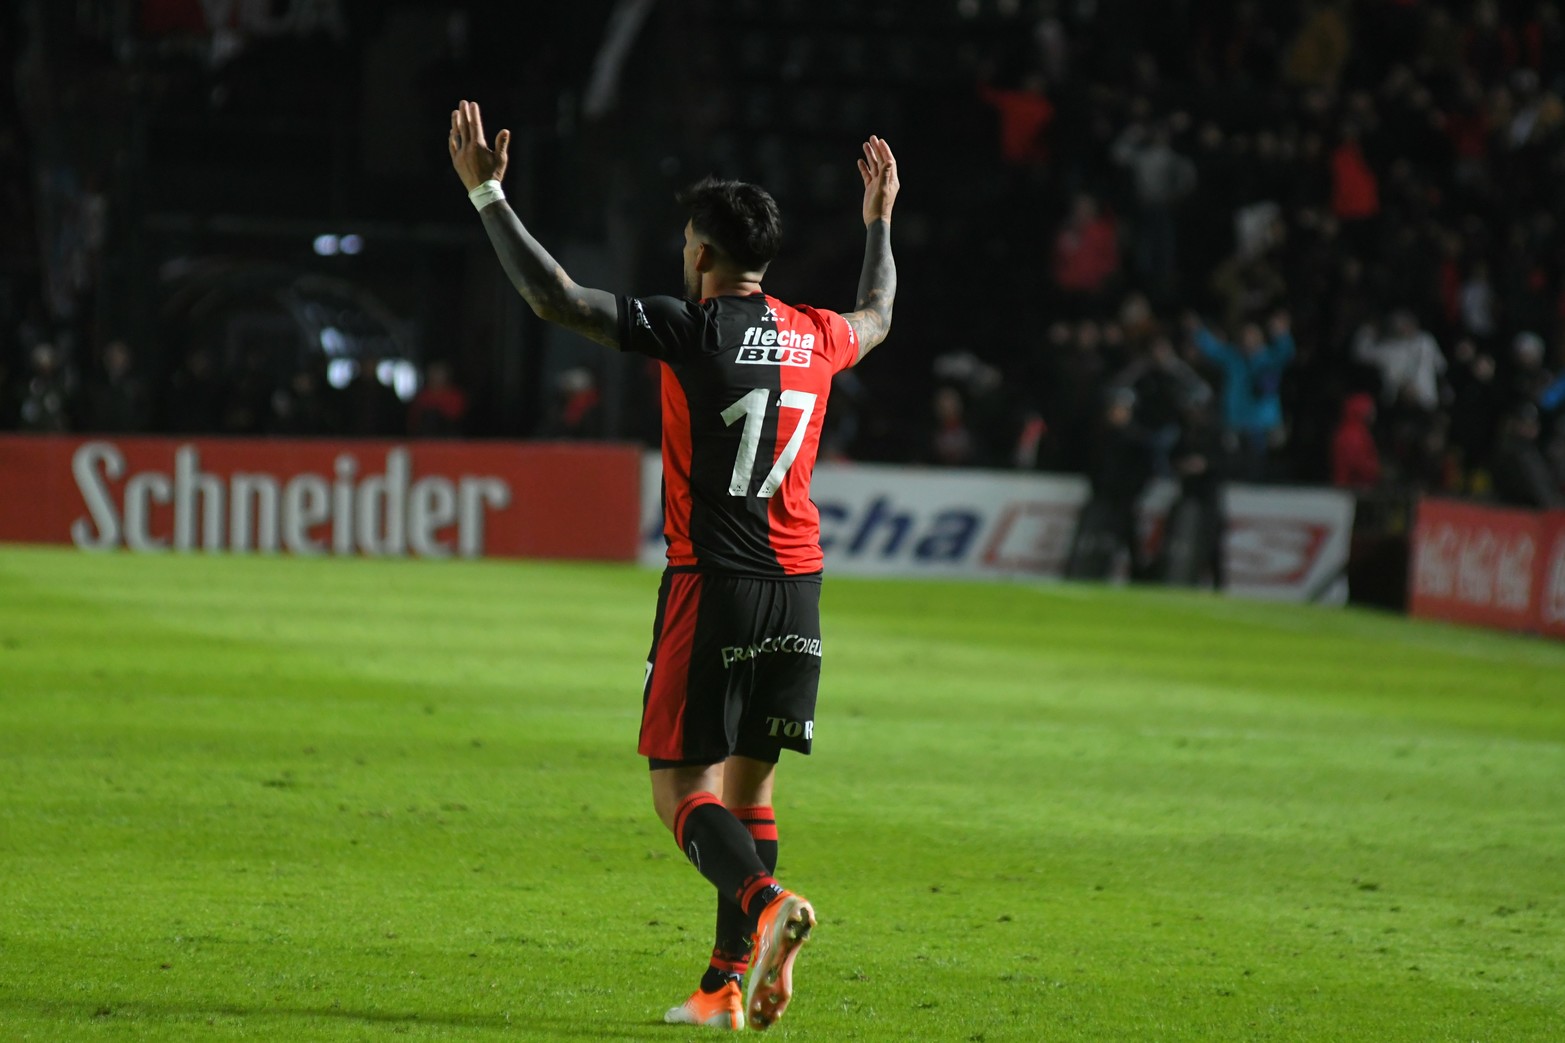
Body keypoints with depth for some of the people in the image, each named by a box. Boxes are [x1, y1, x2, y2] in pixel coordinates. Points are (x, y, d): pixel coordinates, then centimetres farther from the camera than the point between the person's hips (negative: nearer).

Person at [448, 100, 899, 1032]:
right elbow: (878, 318, 33)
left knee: (681, 787, -2)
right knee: (748, 784, 12)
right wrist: (879, 221, 48)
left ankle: (764, 903, -29)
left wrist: (487, 193, -5)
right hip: (798, 583, 6)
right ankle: (729, 984, 8)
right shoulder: (816, 337, 8)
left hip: (712, 583, -5)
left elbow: (556, 298, -12)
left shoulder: (689, 330, -9)